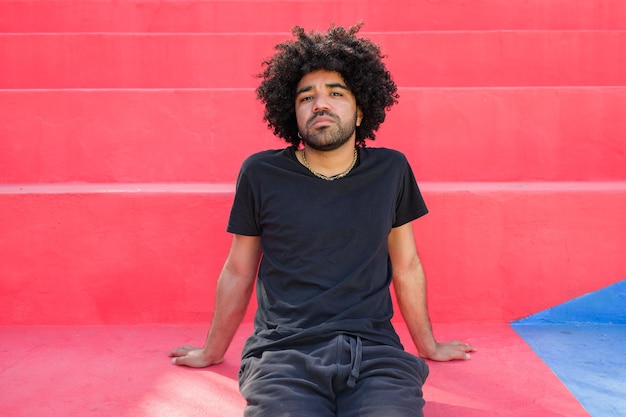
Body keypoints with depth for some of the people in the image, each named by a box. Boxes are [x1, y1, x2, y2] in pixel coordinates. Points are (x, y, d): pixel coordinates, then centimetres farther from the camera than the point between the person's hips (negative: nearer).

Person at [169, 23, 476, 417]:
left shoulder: (391, 170, 8)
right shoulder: (261, 173, 3)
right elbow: (238, 271, 14)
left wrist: (428, 346, 28)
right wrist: (213, 351, 24)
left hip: (373, 351, 2)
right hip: (283, 352, -1)